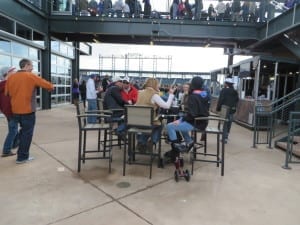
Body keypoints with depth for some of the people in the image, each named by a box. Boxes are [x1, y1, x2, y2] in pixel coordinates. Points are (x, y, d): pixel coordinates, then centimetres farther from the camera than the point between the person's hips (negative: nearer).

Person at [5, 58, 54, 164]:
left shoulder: (11, 77, 5)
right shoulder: (31, 76, -11)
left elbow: (6, 94, 12)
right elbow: (49, 86, -10)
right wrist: (50, 88, 11)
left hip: (15, 111, 6)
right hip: (28, 111, -6)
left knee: (23, 131, 21)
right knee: (27, 133, 6)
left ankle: (21, 154, 27)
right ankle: (22, 157, 14)